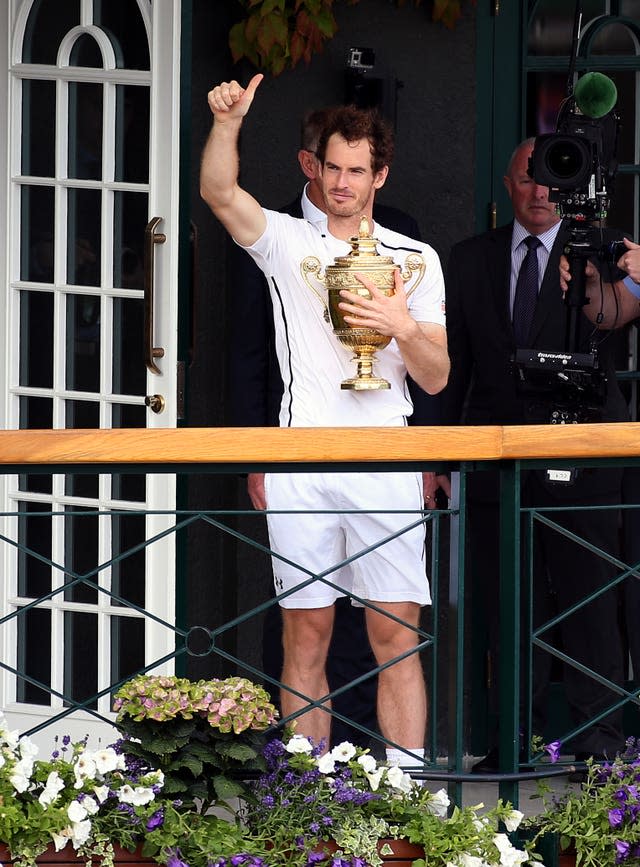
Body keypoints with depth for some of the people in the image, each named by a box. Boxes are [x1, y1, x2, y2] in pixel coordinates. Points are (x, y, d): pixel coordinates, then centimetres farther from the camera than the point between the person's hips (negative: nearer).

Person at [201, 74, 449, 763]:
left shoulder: (415, 259, 12)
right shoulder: (286, 241, 10)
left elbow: (435, 378, 7)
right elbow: (218, 193, -8)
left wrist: (404, 327, -13)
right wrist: (227, 123, -25)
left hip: (386, 465, 0)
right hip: (300, 465, 0)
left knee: (397, 635, -4)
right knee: (305, 634, 1)